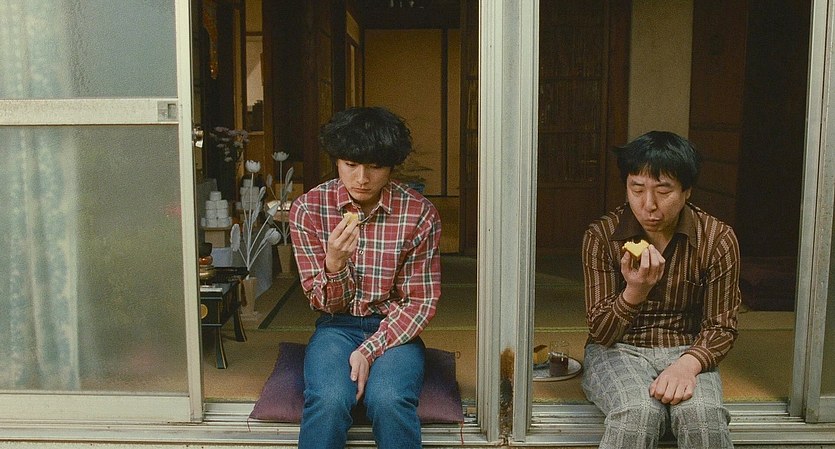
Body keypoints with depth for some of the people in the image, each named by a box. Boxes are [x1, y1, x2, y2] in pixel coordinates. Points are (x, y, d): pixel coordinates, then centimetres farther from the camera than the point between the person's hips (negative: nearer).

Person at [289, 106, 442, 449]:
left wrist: (369, 351, -17)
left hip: (395, 329, 0)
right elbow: (324, 304, -3)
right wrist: (335, 263, -26)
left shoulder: (419, 214, -9)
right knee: (329, 401, -30)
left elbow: (421, 302, -3)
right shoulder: (307, 209, -7)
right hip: (337, 325, 1)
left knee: (388, 401, -30)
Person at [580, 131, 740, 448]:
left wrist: (688, 364, -23)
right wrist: (635, 291, -30)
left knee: (702, 415, -32)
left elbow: (721, 327, -1)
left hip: (686, 350, 1)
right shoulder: (601, 236, -9)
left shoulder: (718, 239, -6)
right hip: (619, 350, 0)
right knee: (640, 412, -33)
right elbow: (601, 333, -9)